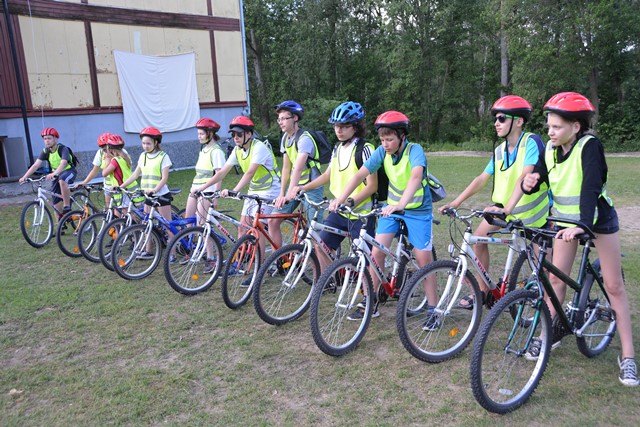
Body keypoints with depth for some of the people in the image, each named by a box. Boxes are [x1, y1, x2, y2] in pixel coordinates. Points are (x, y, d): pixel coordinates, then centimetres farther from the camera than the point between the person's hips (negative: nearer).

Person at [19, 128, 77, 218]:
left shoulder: (63, 149, -21)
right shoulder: (45, 151, -5)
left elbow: (63, 163, -38)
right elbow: (36, 165, -14)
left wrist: (54, 174, -55)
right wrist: (25, 177, -27)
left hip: (69, 171, -6)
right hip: (56, 174, 6)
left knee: (62, 180, -42)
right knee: (56, 203, 0)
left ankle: (67, 207, -31)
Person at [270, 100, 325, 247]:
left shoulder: (304, 138, -20)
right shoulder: (285, 138, 5)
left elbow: (298, 168, -32)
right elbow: (286, 167, 5)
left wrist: (290, 194, -42)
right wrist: (281, 193, 0)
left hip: (311, 187, -7)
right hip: (295, 186, 8)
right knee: (273, 220, 0)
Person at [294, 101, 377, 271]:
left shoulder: (365, 149, -13)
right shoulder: (338, 149, 10)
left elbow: (372, 185, -17)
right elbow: (327, 175, 20)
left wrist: (350, 201, -30)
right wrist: (303, 188, 11)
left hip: (360, 213, -7)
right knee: (321, 246, 7)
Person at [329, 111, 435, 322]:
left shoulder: (415, 151, -22)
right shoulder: (382, 151, -9)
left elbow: (416, 176, -41)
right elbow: (361, 174, -17)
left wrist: (402, 204, -56)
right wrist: (340, 198, -29)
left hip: (418, 209, -4)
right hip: (391, 206, 4)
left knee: (423, 259, -5)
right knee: (377, 252, -4)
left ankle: (433, 310, 9)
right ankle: (371, 302, 10)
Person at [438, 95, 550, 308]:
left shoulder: (531, 142, -21)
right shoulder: (500, 150, 1)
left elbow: (525, 176, -34)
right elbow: (482, 178, 1)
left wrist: (508, 208, -46)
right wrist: (456, 202, -6)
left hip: (531, 206, -6)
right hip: (505, 206, 6)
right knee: (479, 237, -2)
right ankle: (482, 291, 10)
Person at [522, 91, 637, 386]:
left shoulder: (589, 146, -24)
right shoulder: (551, 148, -7)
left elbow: (591, 186, -35)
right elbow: (538, 178, -4)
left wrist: (582, 224, -46)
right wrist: (530, 182, -28)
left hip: (598, 219, -5)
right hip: (565, 219, 5)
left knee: (614, 286, 1)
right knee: (556, 277, 4)